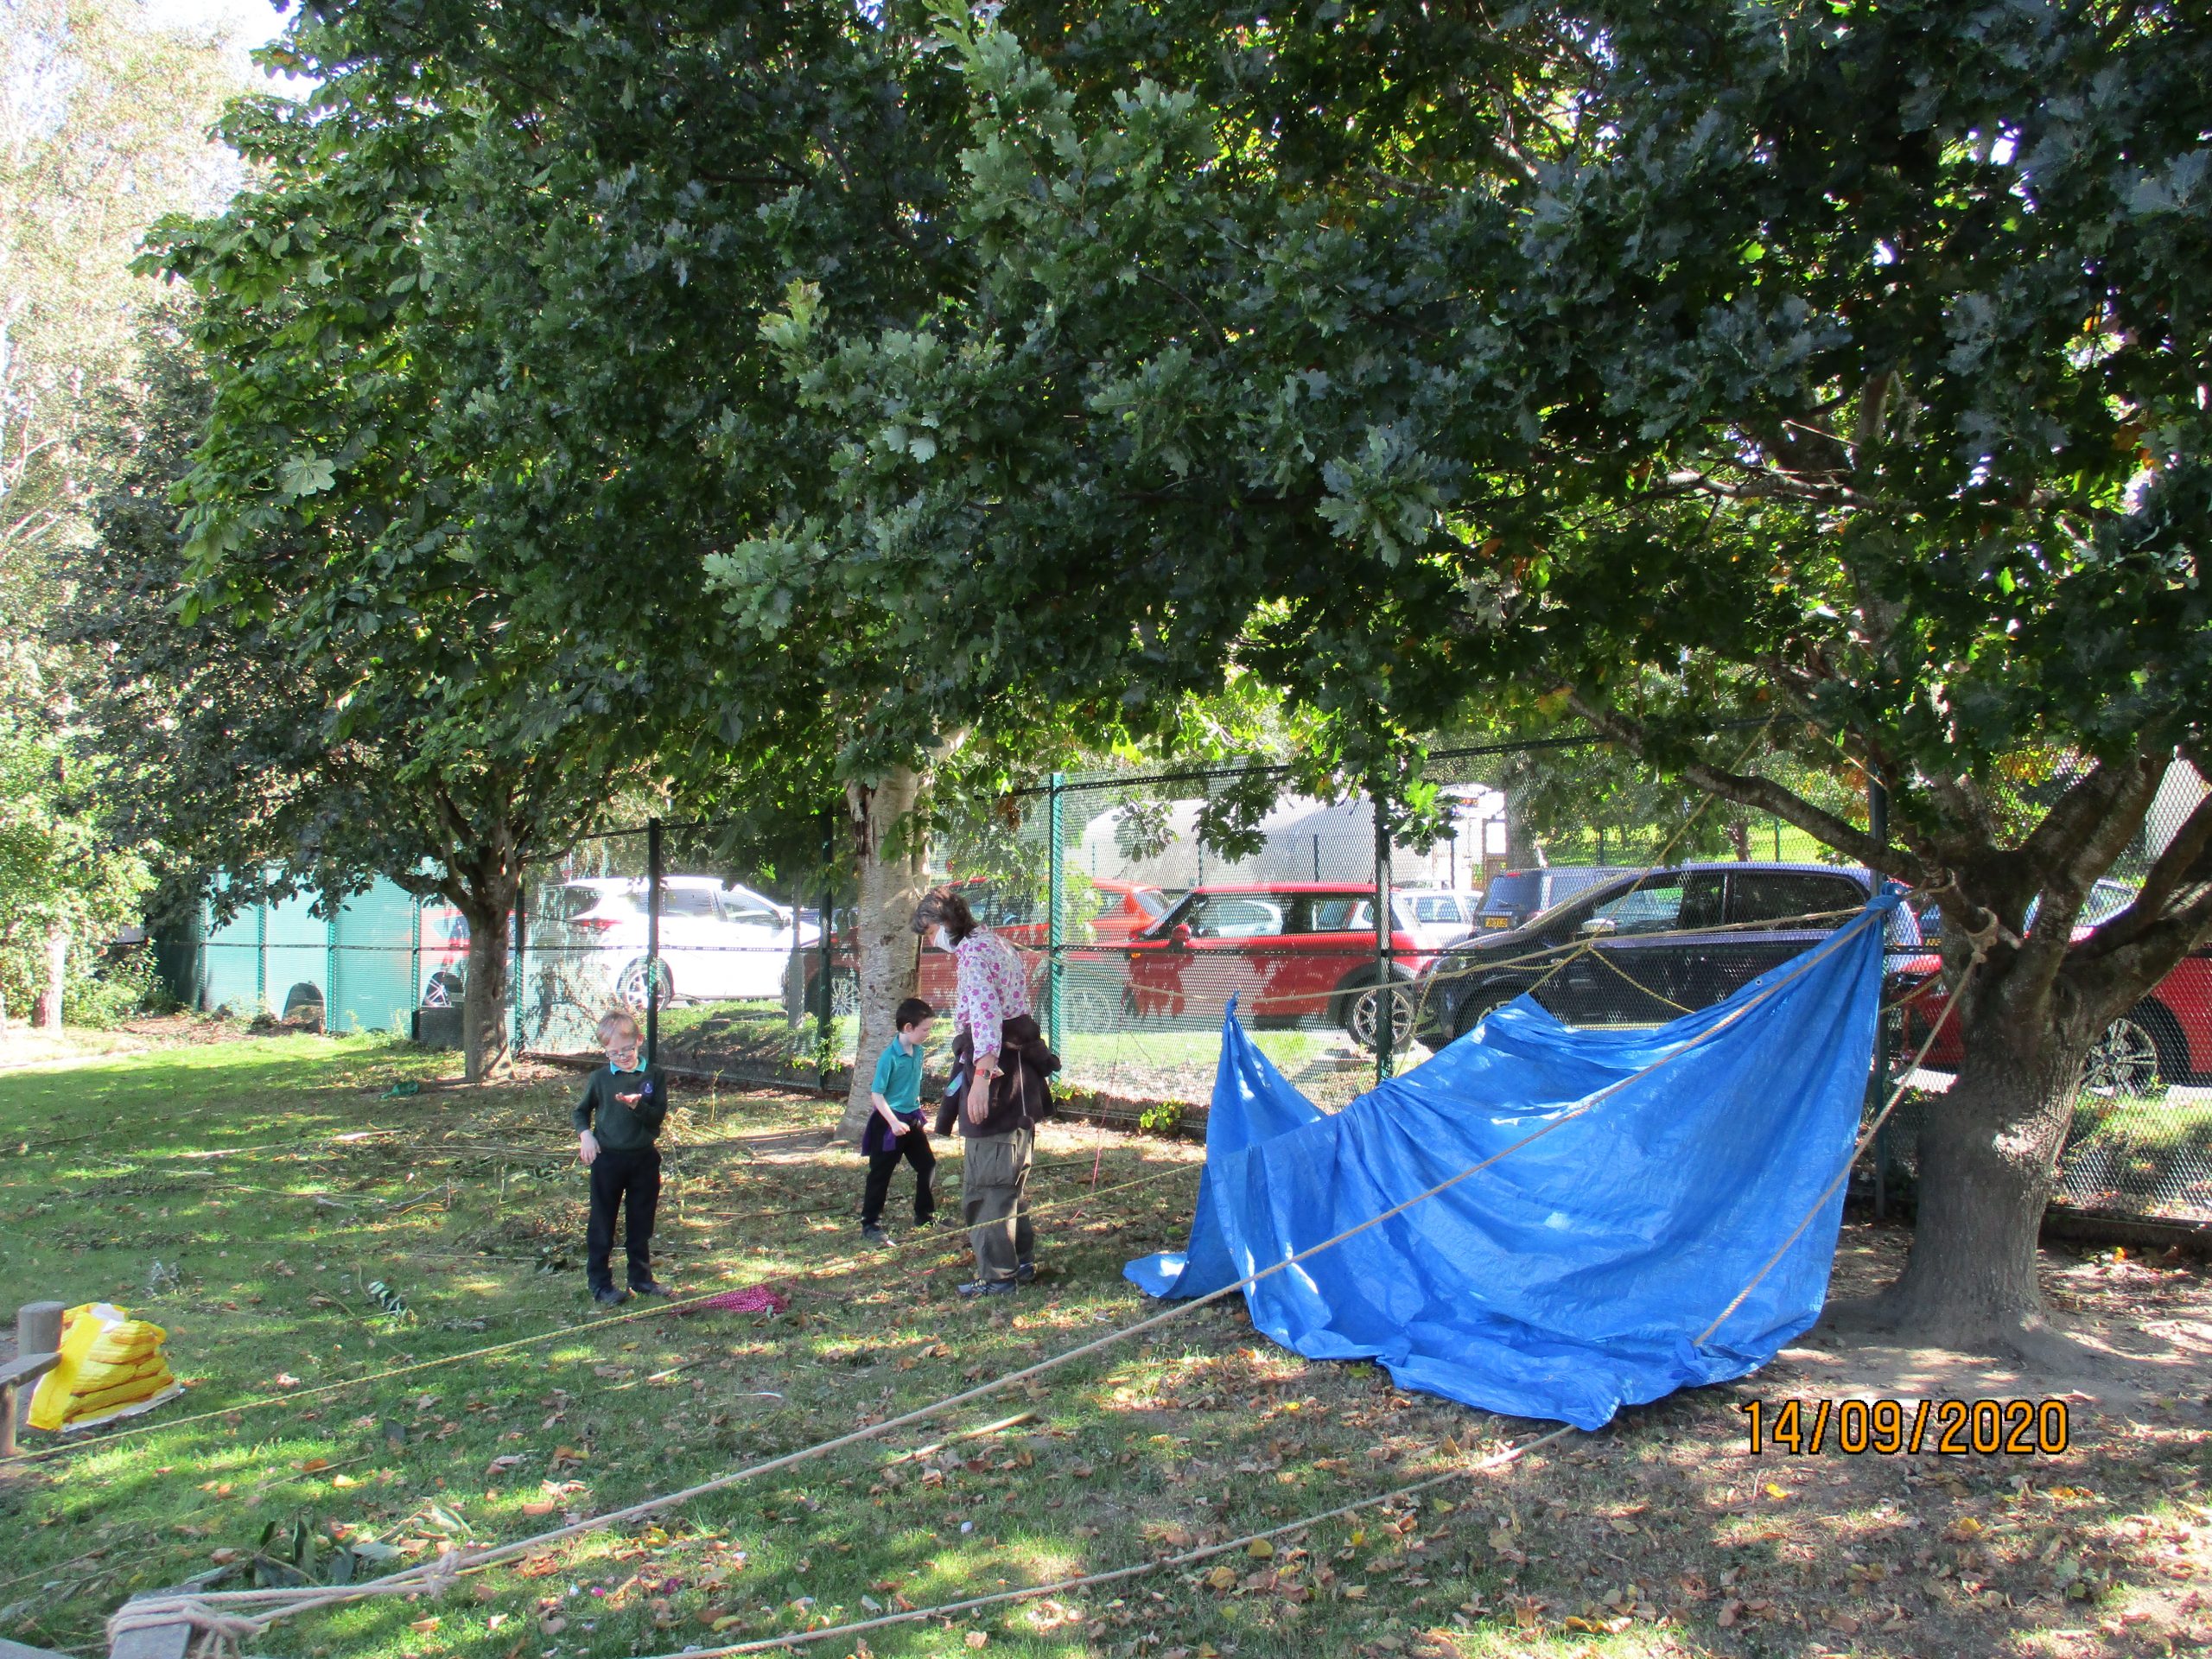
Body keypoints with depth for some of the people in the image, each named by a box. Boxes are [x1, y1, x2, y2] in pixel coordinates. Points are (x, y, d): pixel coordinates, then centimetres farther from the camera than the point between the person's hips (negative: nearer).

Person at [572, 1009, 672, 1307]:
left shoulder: (654, 1076, -3)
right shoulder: (599, 1077, -1)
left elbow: (659, 1115, -9)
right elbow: (582, 1110, 12)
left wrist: (637, 1105, -27)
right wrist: (585, 1134, -6)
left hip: (644, 1159, 1)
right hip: (607, 1159, -1)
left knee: (641, 1223, 12)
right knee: (602, 1224, 5)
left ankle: (642, 1278, 25)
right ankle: (600, 1284, 14)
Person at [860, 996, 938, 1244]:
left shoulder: (918, 1051, 2)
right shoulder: (890, 1057, -21)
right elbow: (876, 1094, -19)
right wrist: (894, 1122, -25)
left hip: (912, 1119, 8)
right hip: (889, 1122, -8)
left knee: (927, 1165, 13)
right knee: (881, 1173, 1)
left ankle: (925, 1215, 29)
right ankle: (870, 1224, 10)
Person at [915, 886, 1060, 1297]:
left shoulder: (971, 952, -12)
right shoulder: (997, 944, 18)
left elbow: (985, 1014, -25)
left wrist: (981, 1075, -34)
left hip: (995, 1070, -10)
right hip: (1021, 1071, 10)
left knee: (985, 1179, -4)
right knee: (1012, 1176, 17)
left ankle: (997, 1275, -1)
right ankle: (1021, 1260, 24)